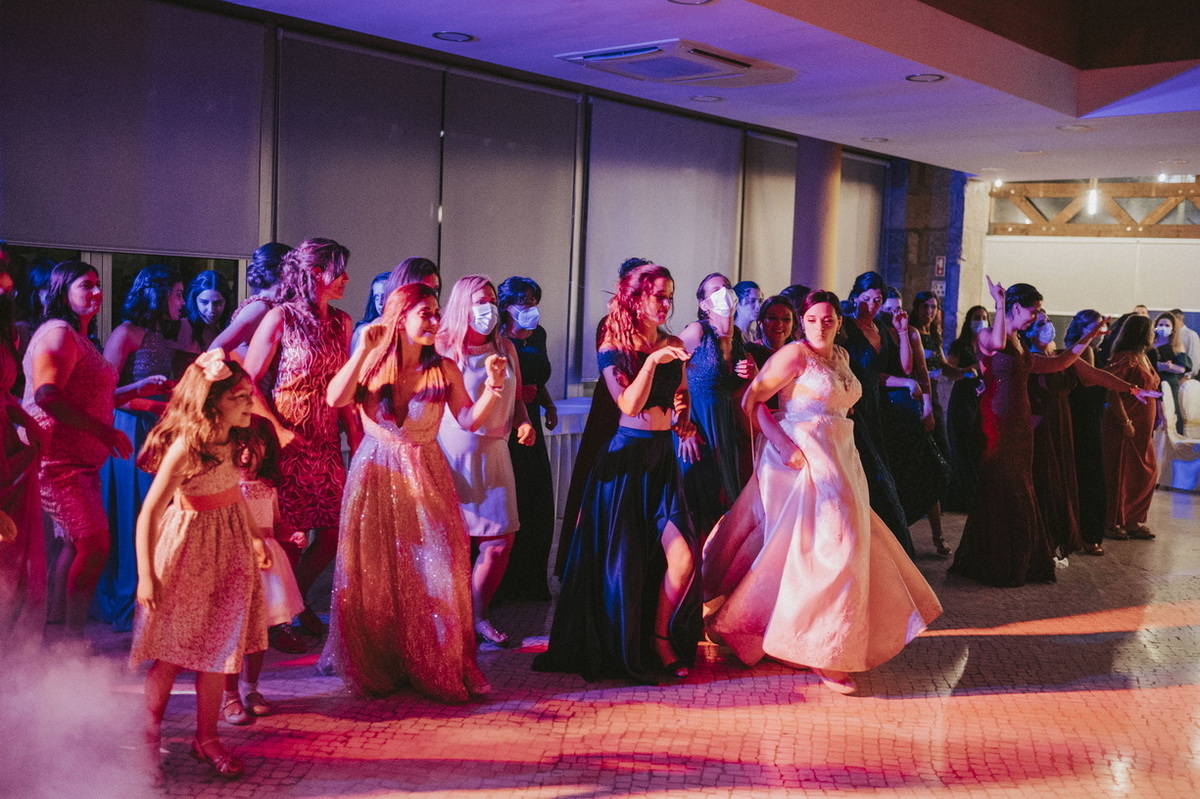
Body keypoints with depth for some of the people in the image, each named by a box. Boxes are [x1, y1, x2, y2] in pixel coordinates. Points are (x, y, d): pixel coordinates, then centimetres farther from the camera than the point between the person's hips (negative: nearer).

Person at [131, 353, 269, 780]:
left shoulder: (232, 442, -1)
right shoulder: (184, 449, -22)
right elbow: (148, 514, -19)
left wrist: (255, 537, 17)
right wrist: (146, 576, -18)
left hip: (229, 553, 7)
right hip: (187, 555, -6)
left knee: (218, 651, 11)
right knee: (171, 654, 5)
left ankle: (206, 739, 25)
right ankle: (148, 738, 25)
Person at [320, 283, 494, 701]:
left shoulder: (444, 369, 1)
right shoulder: (372, 362, -2)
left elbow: (470, 420, -5)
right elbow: (335, 399, -18)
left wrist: (493, 386, -19)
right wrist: (364, 351, -23)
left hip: (425, 478, 1)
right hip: (375, 476, -1)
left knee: (433, 570, 0)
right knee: (374, 575, 5)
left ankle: (437, 667, 14)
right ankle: (376, 668, 21)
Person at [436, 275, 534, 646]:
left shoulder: (505, 348, 12)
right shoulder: (444, 348, -4)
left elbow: (515, 398, 19)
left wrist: (524, 423, 2)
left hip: (493, 453, 5)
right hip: (453, 453, -5)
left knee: (501, 541, 3)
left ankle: (478, 615, 22)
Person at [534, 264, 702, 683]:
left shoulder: (674, 346, 10)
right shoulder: (613, 348, -4)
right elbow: (629, 404, -18)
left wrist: (683, 420, 8)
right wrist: (651, 361, -27)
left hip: (664, 455, 4)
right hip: (627, 456, -4)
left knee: (682, 557, -7)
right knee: (624, 558, 3)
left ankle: (660, 640, 11)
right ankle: (622, 650, 19)